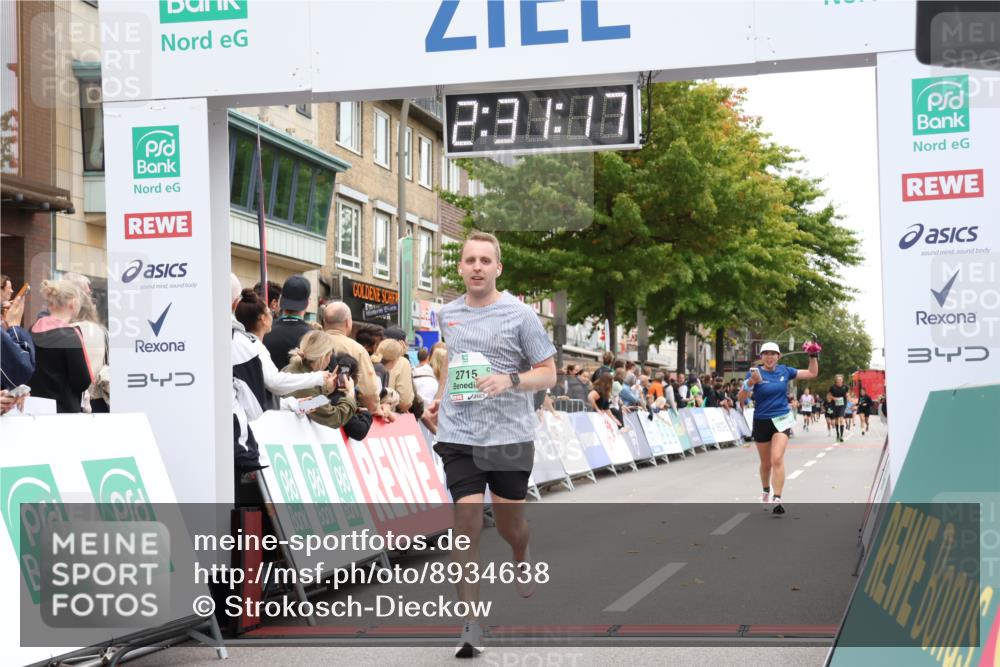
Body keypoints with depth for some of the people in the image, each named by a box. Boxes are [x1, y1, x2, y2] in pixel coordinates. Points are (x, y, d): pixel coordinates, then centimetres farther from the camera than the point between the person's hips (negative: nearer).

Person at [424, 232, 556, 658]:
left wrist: (510, 381, -21)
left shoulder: (520, 315, -5)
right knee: (467, 521, -8)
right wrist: (440, 398, 13)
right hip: (459, 435, 2)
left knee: (508, 520, 11)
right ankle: (470, 625, -2)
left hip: (510, 435, -2)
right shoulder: (447, 315, 9)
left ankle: (521, 558, 49)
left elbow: (548, 374, -4)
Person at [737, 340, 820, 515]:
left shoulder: (785, 371, 2)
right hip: (761, 422, 0)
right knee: (765, 463, 14)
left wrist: (813, 356, 1)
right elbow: (741, 398, -15)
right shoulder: (755, 372, -6)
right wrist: (750, 382, -31)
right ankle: (766, 493, 40)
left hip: (781, 420, 0)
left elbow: (812, 373, 14)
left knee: (777, 459, -20)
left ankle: (777, 500, -23)